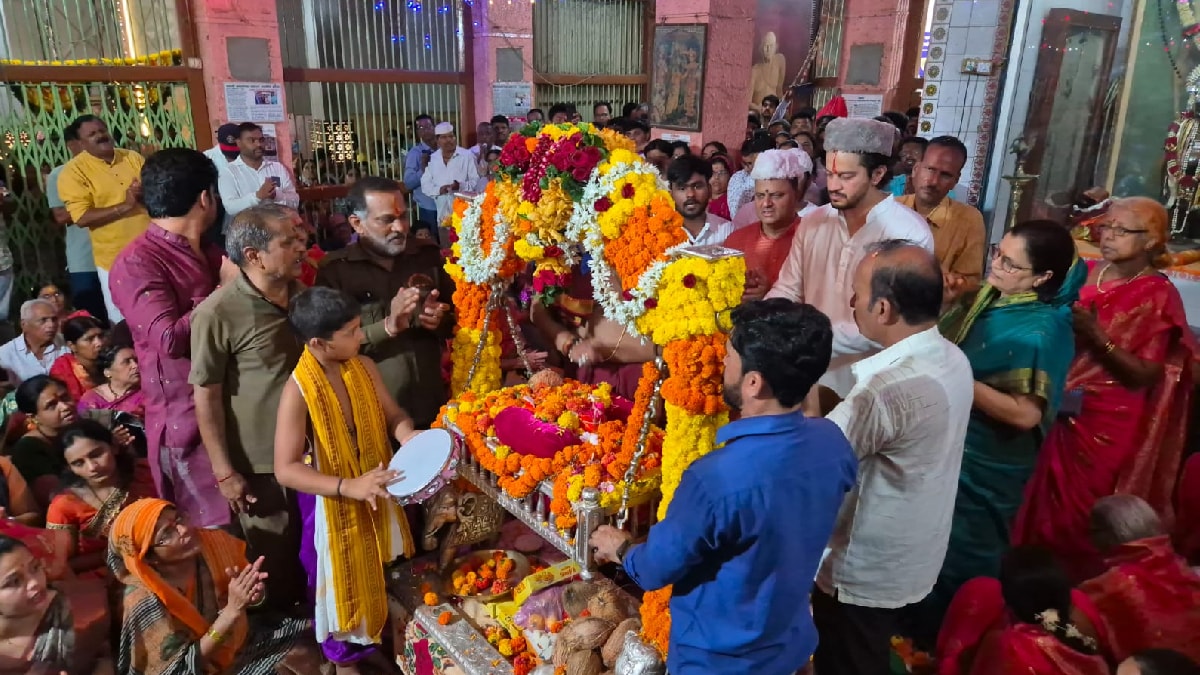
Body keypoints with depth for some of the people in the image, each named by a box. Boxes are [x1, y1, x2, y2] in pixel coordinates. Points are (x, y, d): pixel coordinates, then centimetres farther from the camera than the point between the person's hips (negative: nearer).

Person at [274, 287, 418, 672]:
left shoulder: (363, 367, -9)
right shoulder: (298, 391, -26)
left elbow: (393, 415, 1)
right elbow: (286, 470, -27)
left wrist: (409, 438, -22)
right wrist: (348, 487, -37)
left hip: (376, 494, 5)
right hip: (332, 503, -5)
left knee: (379, 575, 23)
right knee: (345, 581, 15)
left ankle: (375, 640, 50)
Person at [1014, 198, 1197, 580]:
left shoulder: (1158, 296, -12)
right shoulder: (1088, 273, 3)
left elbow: (1144, 375, -15)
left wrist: (1098, 336, -26)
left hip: (1107, 423, -5)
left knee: (1076, 516, 9)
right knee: (1041, 504, 13)